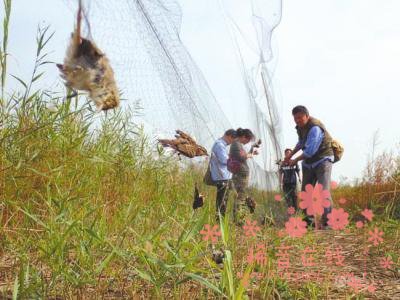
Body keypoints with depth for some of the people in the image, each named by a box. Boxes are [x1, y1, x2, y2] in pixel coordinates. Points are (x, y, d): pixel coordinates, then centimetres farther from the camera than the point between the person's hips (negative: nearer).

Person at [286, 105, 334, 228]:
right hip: (308, 163, 9)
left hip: (323, 160, -9)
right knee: (305, 191, 7)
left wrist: (295, 160, -14)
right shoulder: (300, 126, 4)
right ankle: (307, 220, 14)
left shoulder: (315, 128, -24)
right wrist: (290, 155, 19)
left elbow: (310, 150, -27)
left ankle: (327, 222, -18)